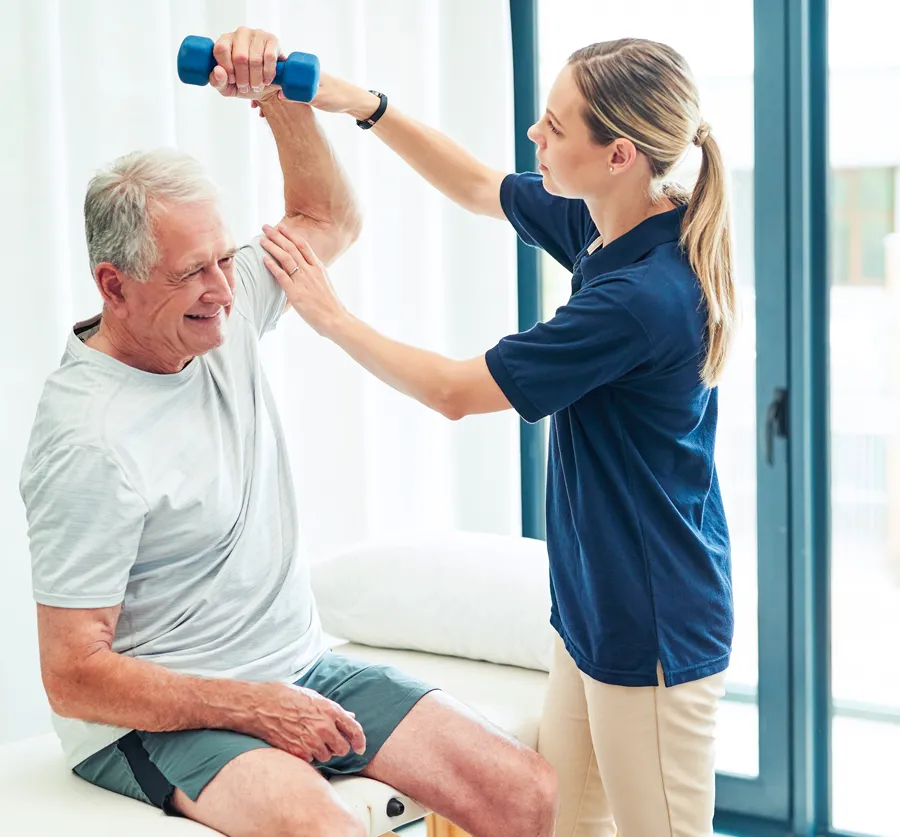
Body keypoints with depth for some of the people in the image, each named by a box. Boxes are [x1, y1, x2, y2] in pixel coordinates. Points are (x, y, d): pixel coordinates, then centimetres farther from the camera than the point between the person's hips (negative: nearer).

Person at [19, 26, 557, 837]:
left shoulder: (222, 316, 2)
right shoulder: (89, 439, -20)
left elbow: (331, 219, 19)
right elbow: (72, 677, -17)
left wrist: (281, 97, 2)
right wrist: (252, 707, -21)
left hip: (300, 670, 7)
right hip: (161, 712, -7)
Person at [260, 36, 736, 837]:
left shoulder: (641, 296, -27)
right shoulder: (605, 227, 0)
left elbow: (455, 390, -17)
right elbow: (478, 187, 18)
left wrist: (328, 313, -5)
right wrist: (364, 104, 8)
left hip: (653, 631, -9)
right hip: (597, 606, 9)